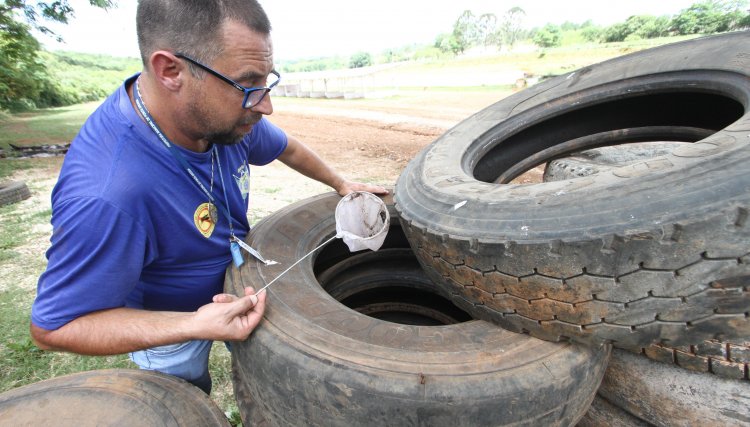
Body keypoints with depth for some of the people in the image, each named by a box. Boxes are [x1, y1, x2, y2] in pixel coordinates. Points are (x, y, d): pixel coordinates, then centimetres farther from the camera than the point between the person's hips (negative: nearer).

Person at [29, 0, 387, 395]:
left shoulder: (224, 113, -23)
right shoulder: (105, 197, -43)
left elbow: (284, 147, -2)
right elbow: (52, 327, -29)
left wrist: (341, 184, 4)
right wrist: (194, 325, -41)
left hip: (232, 287, 6)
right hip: (169, 325, -5)